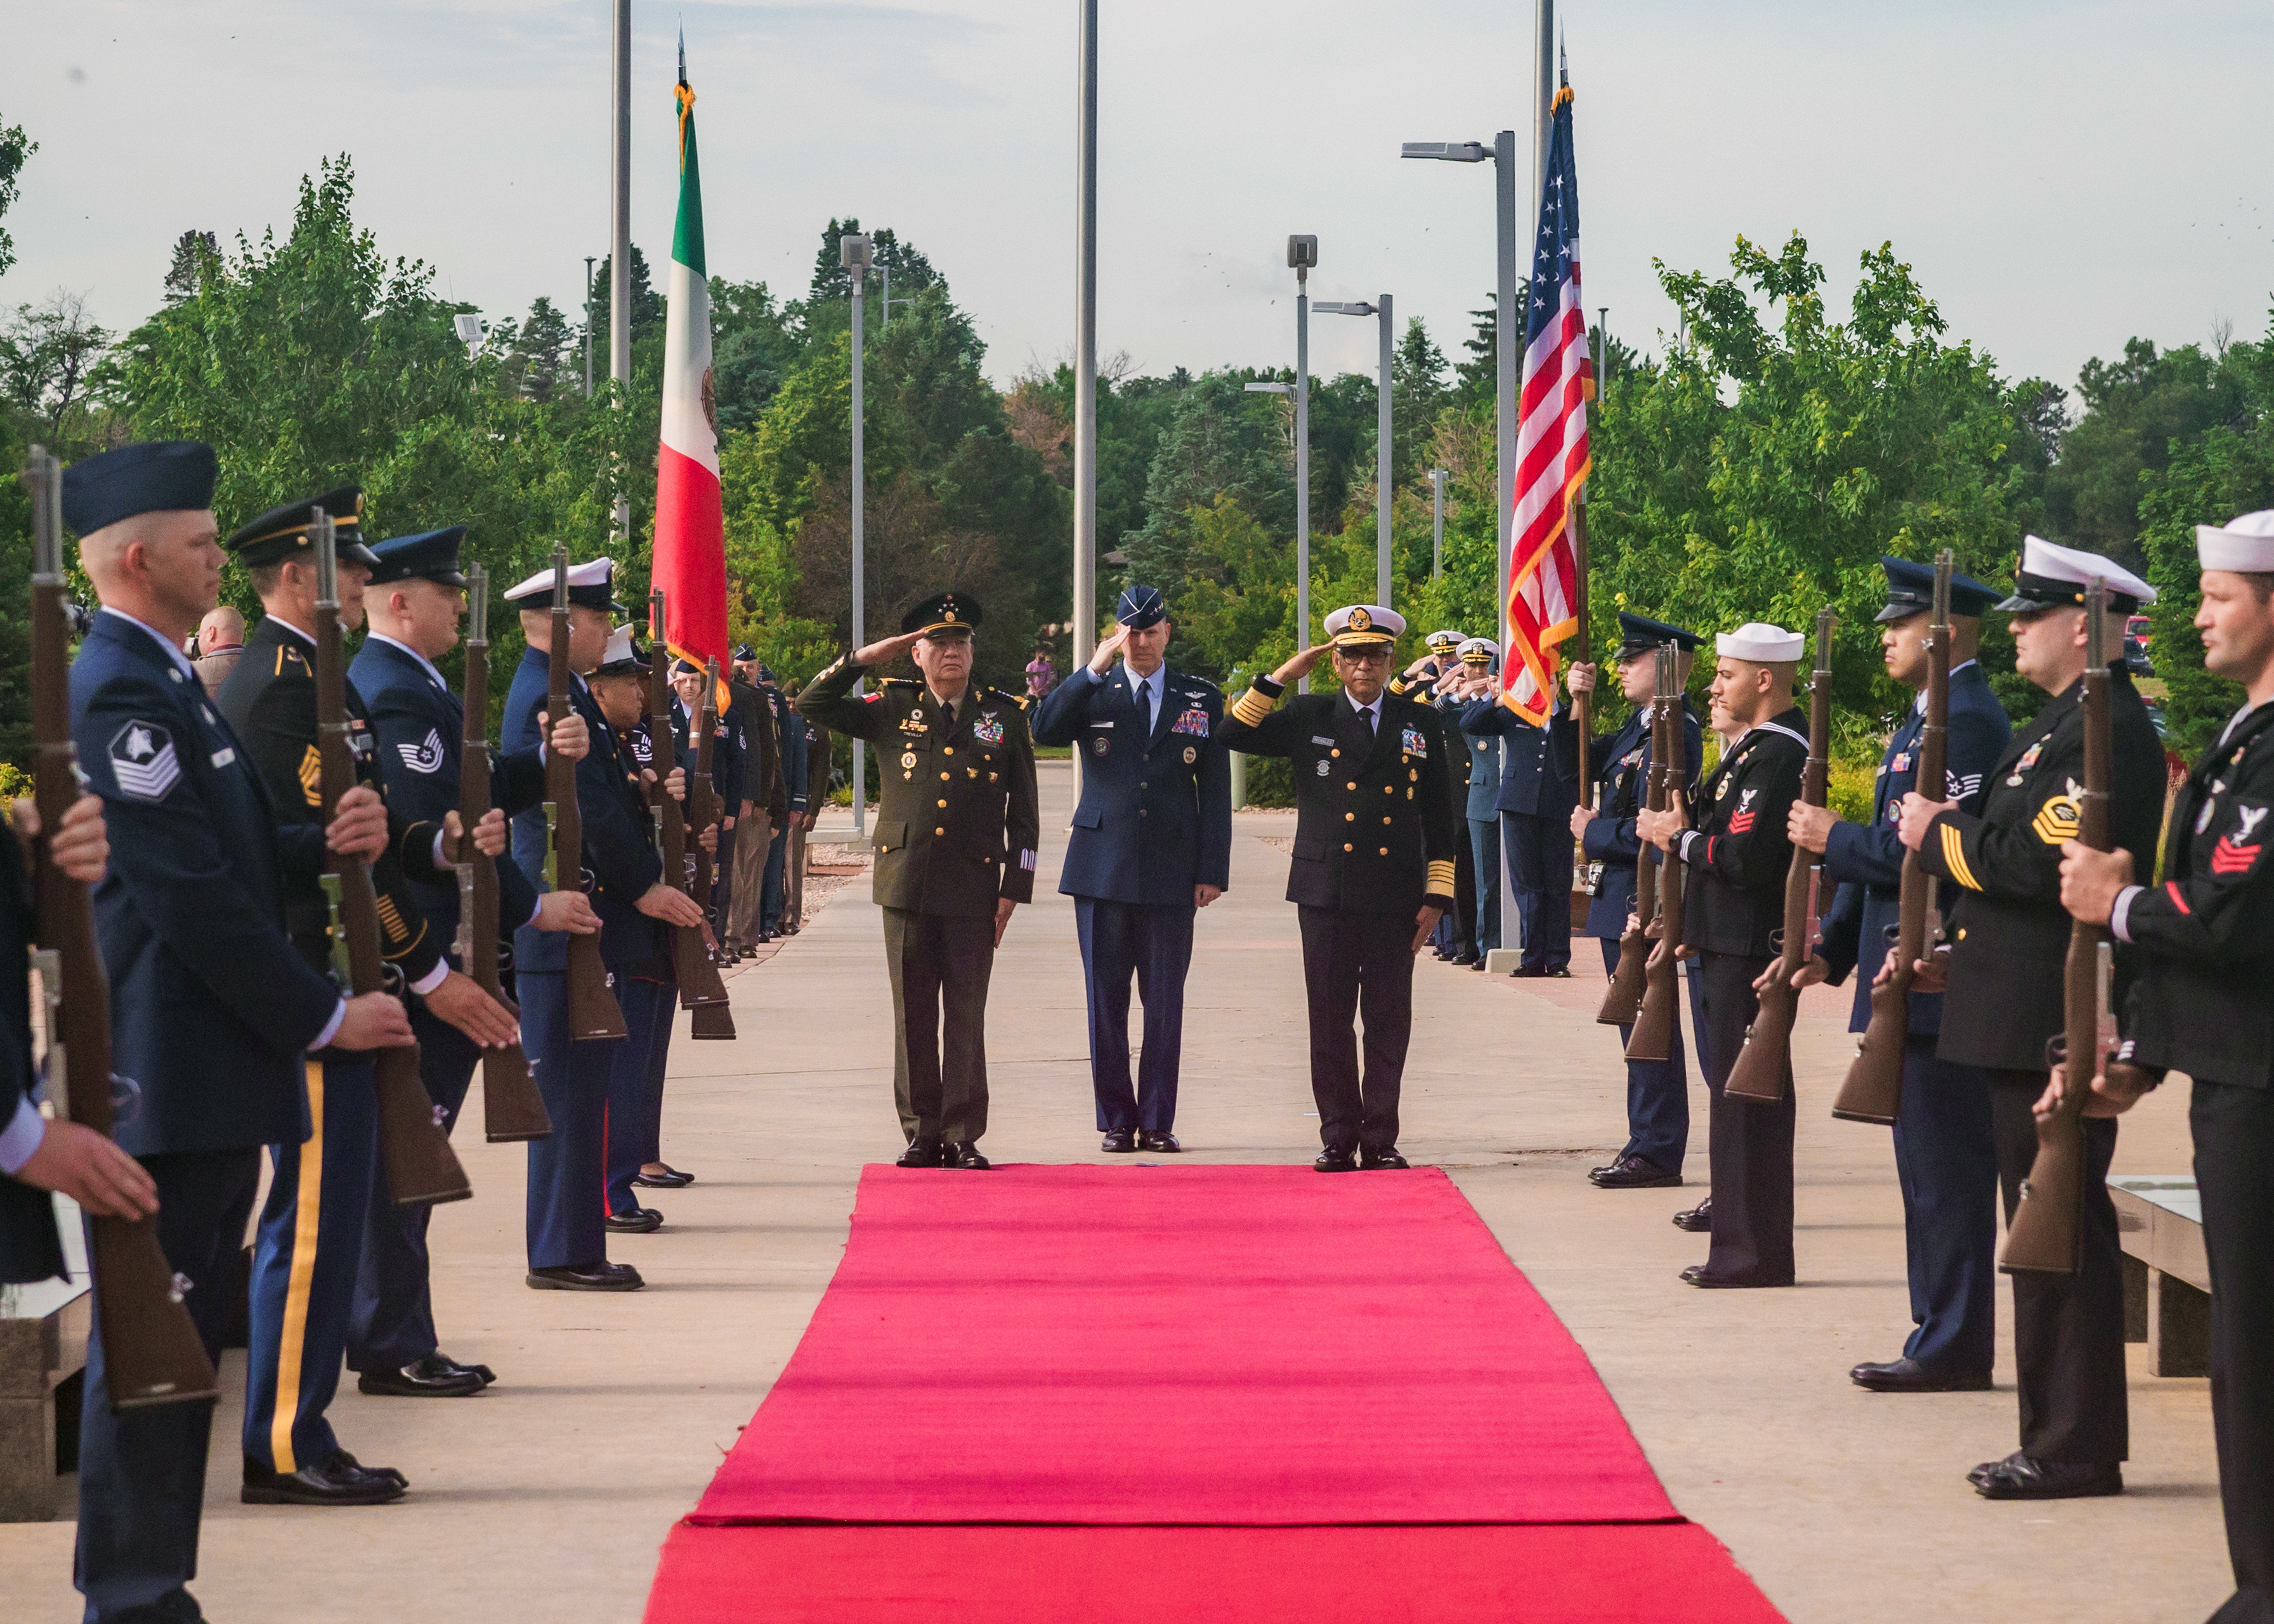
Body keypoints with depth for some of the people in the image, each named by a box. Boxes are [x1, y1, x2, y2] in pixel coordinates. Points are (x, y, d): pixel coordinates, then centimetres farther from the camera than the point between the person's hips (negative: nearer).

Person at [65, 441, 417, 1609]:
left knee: (183, 1340, 13)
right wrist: (322, 1017, -14)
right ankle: (132, 1594, -1)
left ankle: (155, 1584, 19)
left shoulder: (163, 680, 17)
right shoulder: (119, 691, -16)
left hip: (213, 1075, 10)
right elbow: (190, 896, -20)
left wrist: (327, 841, 2)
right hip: (169, 1072, -10)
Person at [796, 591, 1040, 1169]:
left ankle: (963, 1137, 6)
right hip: (906, 883, 1)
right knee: (913, 1015, 4)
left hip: (973, 888, -1)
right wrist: (864, 658, -4)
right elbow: (811, 706, 6)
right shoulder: (892, 709, 8)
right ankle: (921, 1134, 10)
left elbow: (1024, 812, 8)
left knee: (966, 1015, 0)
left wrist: (1014, 888, 1)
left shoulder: (1006, 715, 7)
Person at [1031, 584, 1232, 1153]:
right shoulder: (1092, 694, 7)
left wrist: (1213, 870, 0)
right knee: (1106, 1000, 2)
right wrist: (1095, 670, -16)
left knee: (1165, 1001, 2)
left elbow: (1215, 790, 7)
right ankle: (1116, 1120, 9)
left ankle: (1158, 1120, 9)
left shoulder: (1202, 699, 8)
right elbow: (1043, 730, -13)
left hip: (1171, 871, 0)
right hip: (1103, 867, 0)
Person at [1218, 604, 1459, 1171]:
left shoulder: (1420, 723, 8)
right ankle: (1339, 1139, 9)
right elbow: (1235, 735, -3)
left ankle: (1380, 1140, 10)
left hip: (1394, 898, 0)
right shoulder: (1308, 717, 7)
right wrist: (1283, 676, -6)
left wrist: (1437, 895, 4)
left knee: (1389, 1023, 3)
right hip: (1326, 894, 0)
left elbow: (1439, 815, 9)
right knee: (1330, 1020, 2)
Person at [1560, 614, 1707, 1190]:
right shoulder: (1638, 728, 12)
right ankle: (1647, 1148, 22)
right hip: (1624, 902, 10)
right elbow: (1576, 765, 21)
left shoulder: (1675, 734, -18)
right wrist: (1572, 706, 7)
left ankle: (1657, 1154, 2)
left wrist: (1593, 831, -10)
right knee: (1641, 1032, 15)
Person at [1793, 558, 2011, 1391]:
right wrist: (1833, 947, 15)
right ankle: (1940, 1338, 19)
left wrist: (1835, 840, -12)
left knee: (1948, 1172, -6)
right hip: (1913, 981, 11)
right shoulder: (1921, 722, 18)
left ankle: (1954, 1350, -1)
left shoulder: (1968, 724, -15)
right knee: (1929, 1172, 13)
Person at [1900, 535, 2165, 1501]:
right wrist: (1968, 954, 16)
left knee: (2065, 1235, -6)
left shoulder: (2104, 729, -16)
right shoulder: (2069, 720, 18)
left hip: (2057, 1024, -11)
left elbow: (2038, 859, -24)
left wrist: (1938, 835, -9)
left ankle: (2079, 1450, -2)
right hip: (2032, 1021, 11)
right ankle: (2058, 1436, 19)